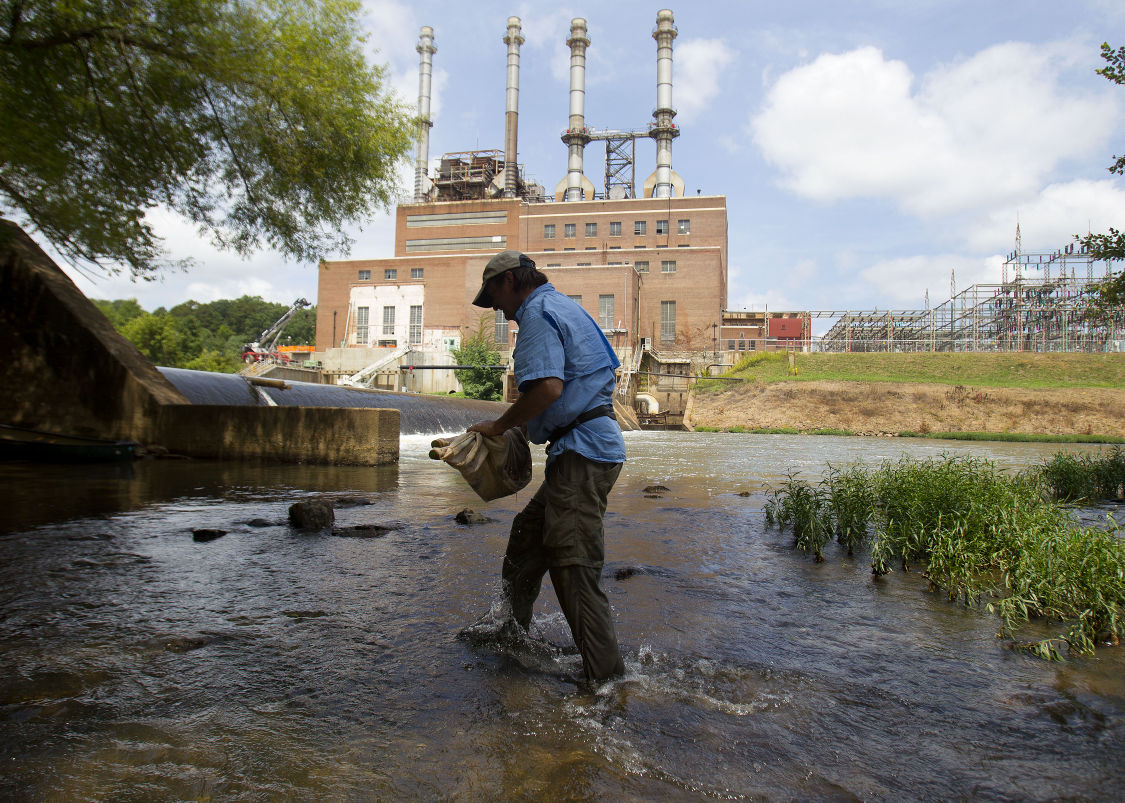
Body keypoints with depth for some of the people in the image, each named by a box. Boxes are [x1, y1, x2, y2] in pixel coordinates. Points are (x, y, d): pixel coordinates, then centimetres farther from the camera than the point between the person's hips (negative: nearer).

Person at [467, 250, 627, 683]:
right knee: (528, 533, 21)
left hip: (581, 451, -11)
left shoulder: (537, 313, -9)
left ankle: (606, 676, 0)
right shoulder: (566, 306, 22)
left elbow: (547, 387, -25)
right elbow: (610, 370, 26)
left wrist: (500, 425, -10)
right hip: (601, 440, 11)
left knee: (574, 567, -7)